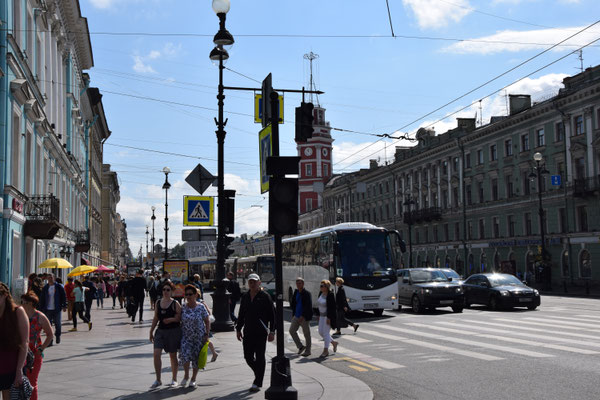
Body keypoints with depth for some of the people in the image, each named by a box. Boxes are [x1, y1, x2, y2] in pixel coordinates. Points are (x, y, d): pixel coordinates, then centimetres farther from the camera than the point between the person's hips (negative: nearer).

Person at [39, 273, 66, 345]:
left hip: (57, 309, -2)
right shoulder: (45, 288, 7)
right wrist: (42, 309, 5)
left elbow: (64, 296, 1)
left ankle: (58, 336, 24)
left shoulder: (59, 287, 0)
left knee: (58, 324, 5)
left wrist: (64, 306, -6)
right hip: (48, 309, 2)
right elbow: (42, 299, 11)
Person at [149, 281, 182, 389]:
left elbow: (180, 317, -7)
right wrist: (151, 331, 14)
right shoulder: (158, 303, 7)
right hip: (160, 331, 4)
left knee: (173, 356, 7)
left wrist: (171, 319, -24)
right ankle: (158, 380, 0)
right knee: (156, 354, -9)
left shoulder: (175, 304, -7)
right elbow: (156, 318, 14)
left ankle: (174, 379, 23)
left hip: (173, 331, -4)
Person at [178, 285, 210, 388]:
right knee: (184, 353, -19)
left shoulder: (201, 307, -4)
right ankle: (186, 375, 3)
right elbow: (179, 321, 10)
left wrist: (206, 335, -7)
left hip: (199, 336, -1)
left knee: (196, 357, 3)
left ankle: (193, 379, 20)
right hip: (186, 336, 1)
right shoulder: (183, 308, 1)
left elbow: (207, 322, 1)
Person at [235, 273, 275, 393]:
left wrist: (272, 331, -10)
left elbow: (272, 315, -5)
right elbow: (241, 314, 19)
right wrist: (238, 329, 16)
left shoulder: (265, 296, -5)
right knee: (248, 357, 6)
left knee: (259, 358, -2)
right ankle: (259, 373, 30)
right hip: (248, 332, 5)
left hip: (261, 333, -5)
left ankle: (257, 383, 4)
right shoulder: (245, 296, 11)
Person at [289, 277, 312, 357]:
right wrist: (293, 314, 12)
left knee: (306, 334, 2)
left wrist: (303, 316, -23)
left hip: (304, 317, -7)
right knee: (292, 330, 2)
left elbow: (308, 306, -19)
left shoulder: (307, 293, -13)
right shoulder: (296, 292, 9)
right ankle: (300, 346, 14)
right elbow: (293, 304, 18)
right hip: (296, 316, 7)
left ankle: (308, 351, 14)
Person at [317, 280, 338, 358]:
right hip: (322, 316, 9)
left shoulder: (330, 295, -18)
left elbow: (332, 307, -20)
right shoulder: (321, 294, 7)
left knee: (325, 332, -6)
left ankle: (326, 350, 3)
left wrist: (329, 318, -23)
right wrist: (319, 315, 15)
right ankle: (333, 343, 28)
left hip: (329, 316, -9)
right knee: (321, 332, 10)